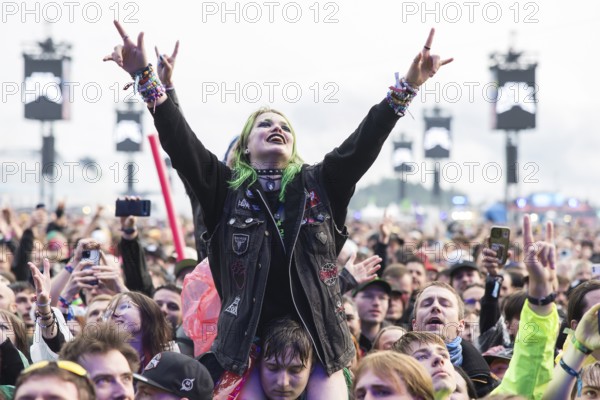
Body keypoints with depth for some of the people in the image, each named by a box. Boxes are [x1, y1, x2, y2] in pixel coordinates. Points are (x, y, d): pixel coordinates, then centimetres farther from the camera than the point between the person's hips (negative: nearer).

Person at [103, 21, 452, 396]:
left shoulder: (319, 184, 11)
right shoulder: (226, 188, 8)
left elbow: (363, 144, 1)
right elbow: (180, 142, -2)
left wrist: (408, 86, -10)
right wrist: (146, 78, -14)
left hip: (316, 335, 1)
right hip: (248, 337, -1)